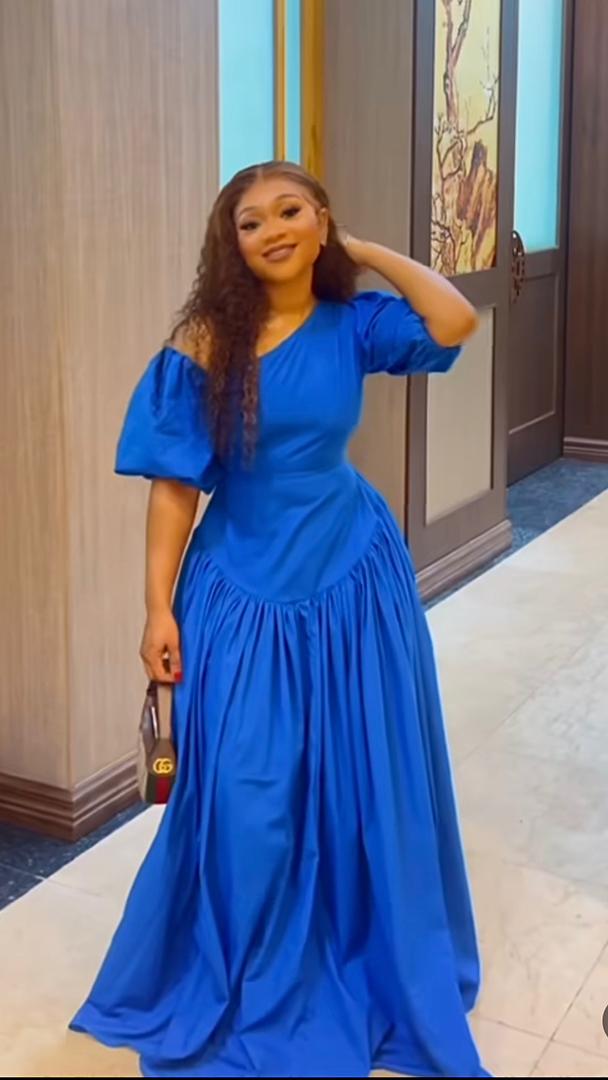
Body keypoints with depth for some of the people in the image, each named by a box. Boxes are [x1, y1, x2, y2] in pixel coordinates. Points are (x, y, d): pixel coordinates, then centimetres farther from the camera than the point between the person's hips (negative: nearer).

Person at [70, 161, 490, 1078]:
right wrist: (159, 607, -11)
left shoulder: (353, 325, -2)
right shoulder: (204, 342, -8)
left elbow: (456, 324, -21)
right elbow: (174, 483, -8)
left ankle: (371, 967, 37)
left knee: (367, 781, 13)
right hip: (242, 590, -2)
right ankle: (242, 987, 31)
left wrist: (365, 250, -9)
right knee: (245, 797, 5)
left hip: (351, 580, 2)